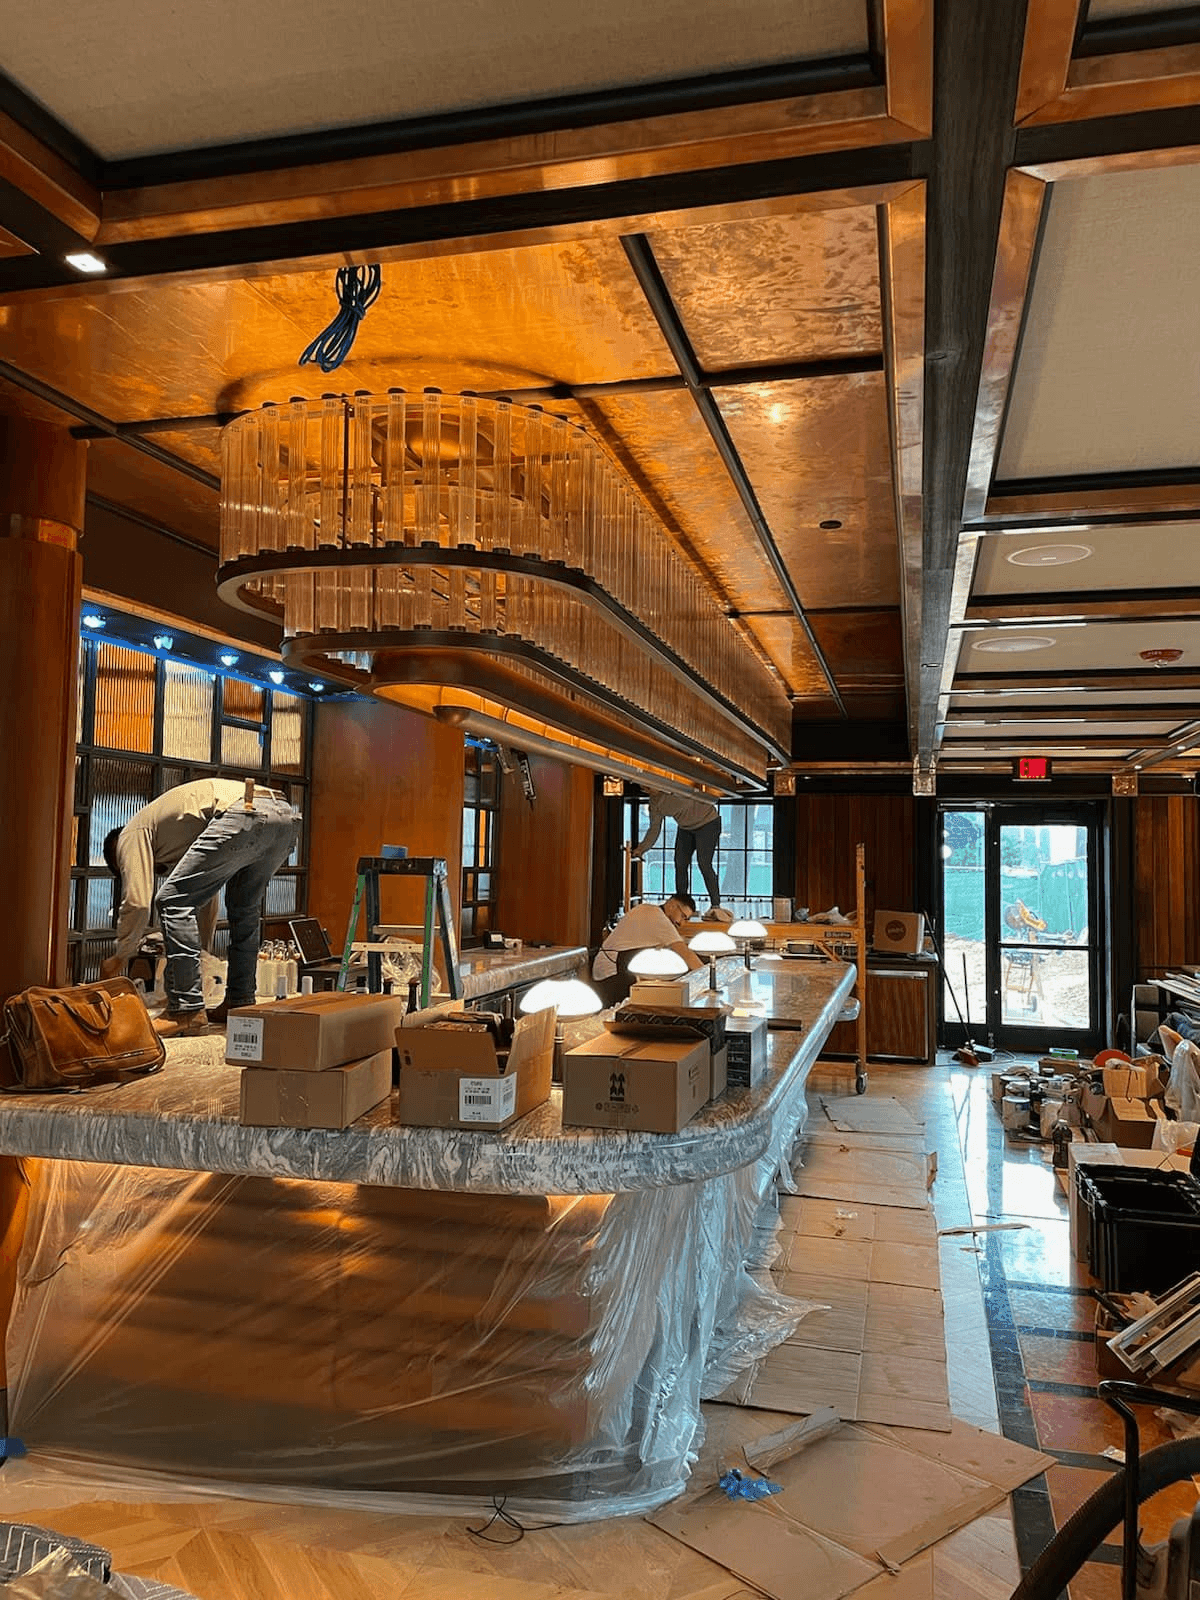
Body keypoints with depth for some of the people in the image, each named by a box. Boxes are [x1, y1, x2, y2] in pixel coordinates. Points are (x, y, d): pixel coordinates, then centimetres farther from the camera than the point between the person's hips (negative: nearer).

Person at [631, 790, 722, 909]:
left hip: (707, 823, -7)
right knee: (680, 864, 0)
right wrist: (641, 848, -5)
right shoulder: (655, 801, -5)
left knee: (704, 864, -15)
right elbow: (654, 828, 4)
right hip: (686, 827, 7)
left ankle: (716, 905, -7)